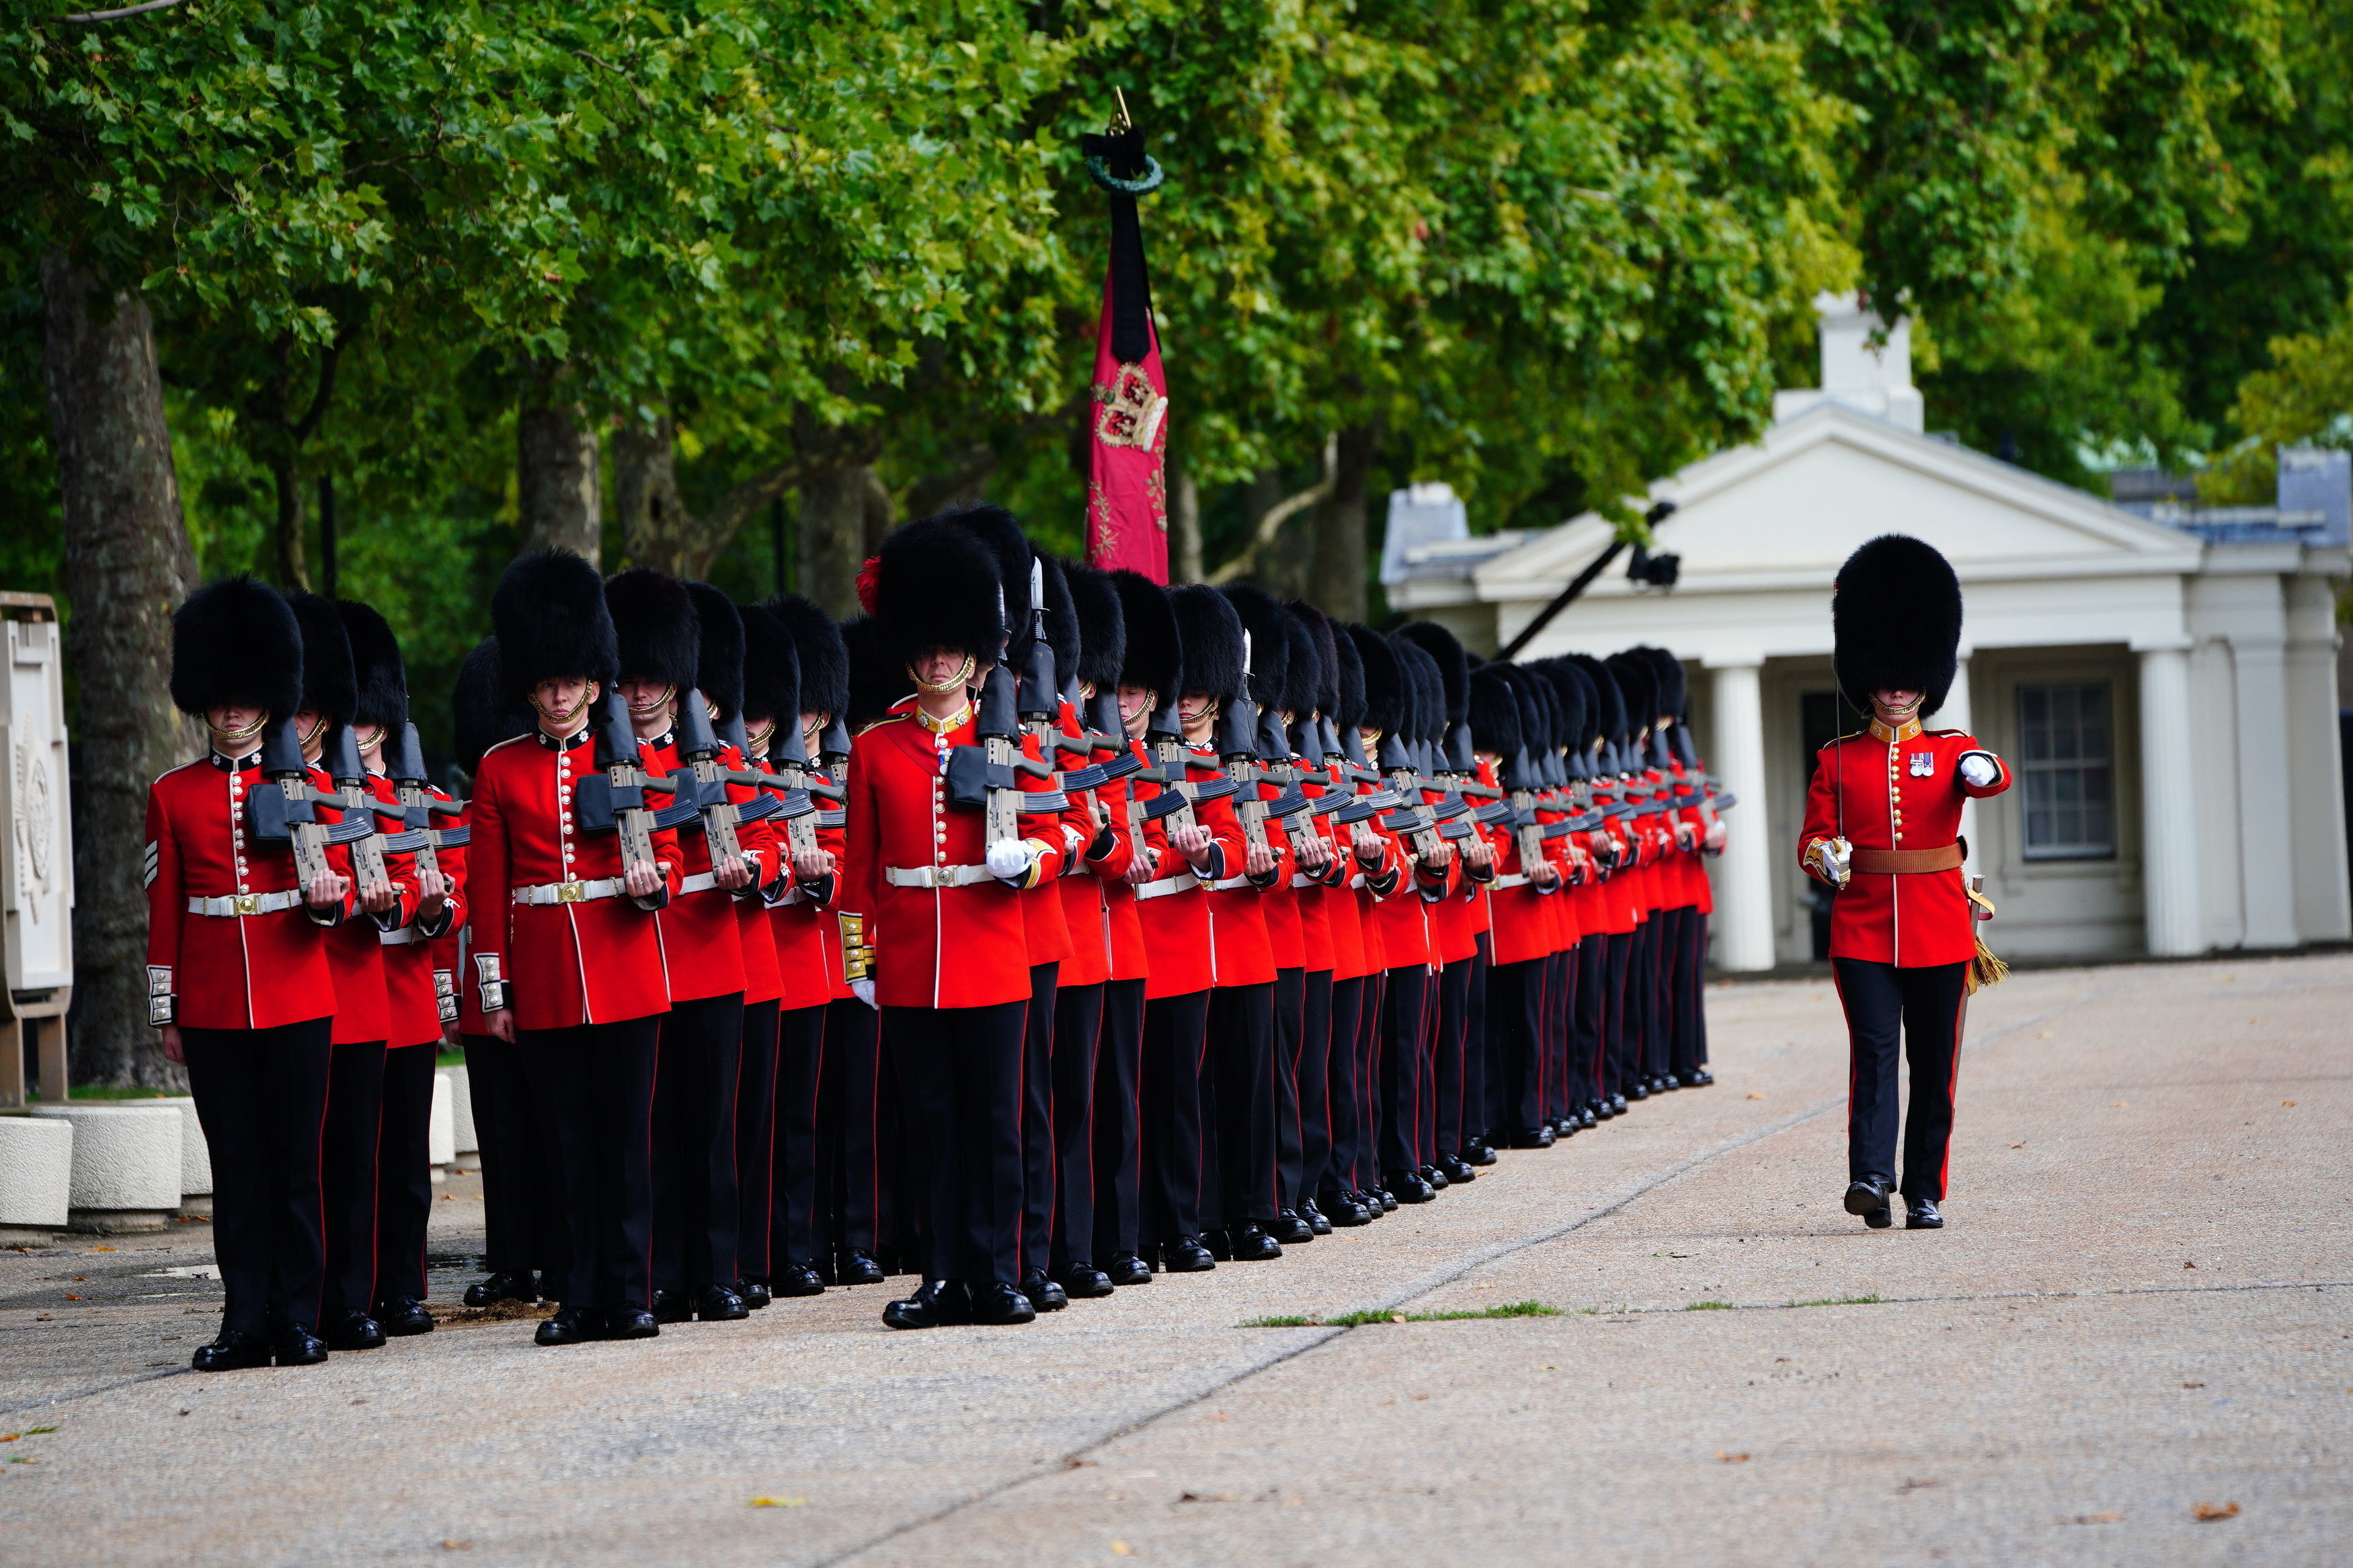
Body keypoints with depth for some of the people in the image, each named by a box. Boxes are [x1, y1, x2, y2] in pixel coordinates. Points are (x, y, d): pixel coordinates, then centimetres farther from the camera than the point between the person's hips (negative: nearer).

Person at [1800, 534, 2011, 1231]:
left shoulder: (1952, 750, 5)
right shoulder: (1838, 761, 7)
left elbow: (1995, 778, -17)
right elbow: (1811, 840, 6)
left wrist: (1984, 771, -41)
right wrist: (1824, 856, -18)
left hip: (1939, 930, 1)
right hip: (1863, 929, -1)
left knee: (1935, 1067, 4)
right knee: (1873, 1050, -15)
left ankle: (1926, 1194, 12)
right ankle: (1871, 1179, -24)